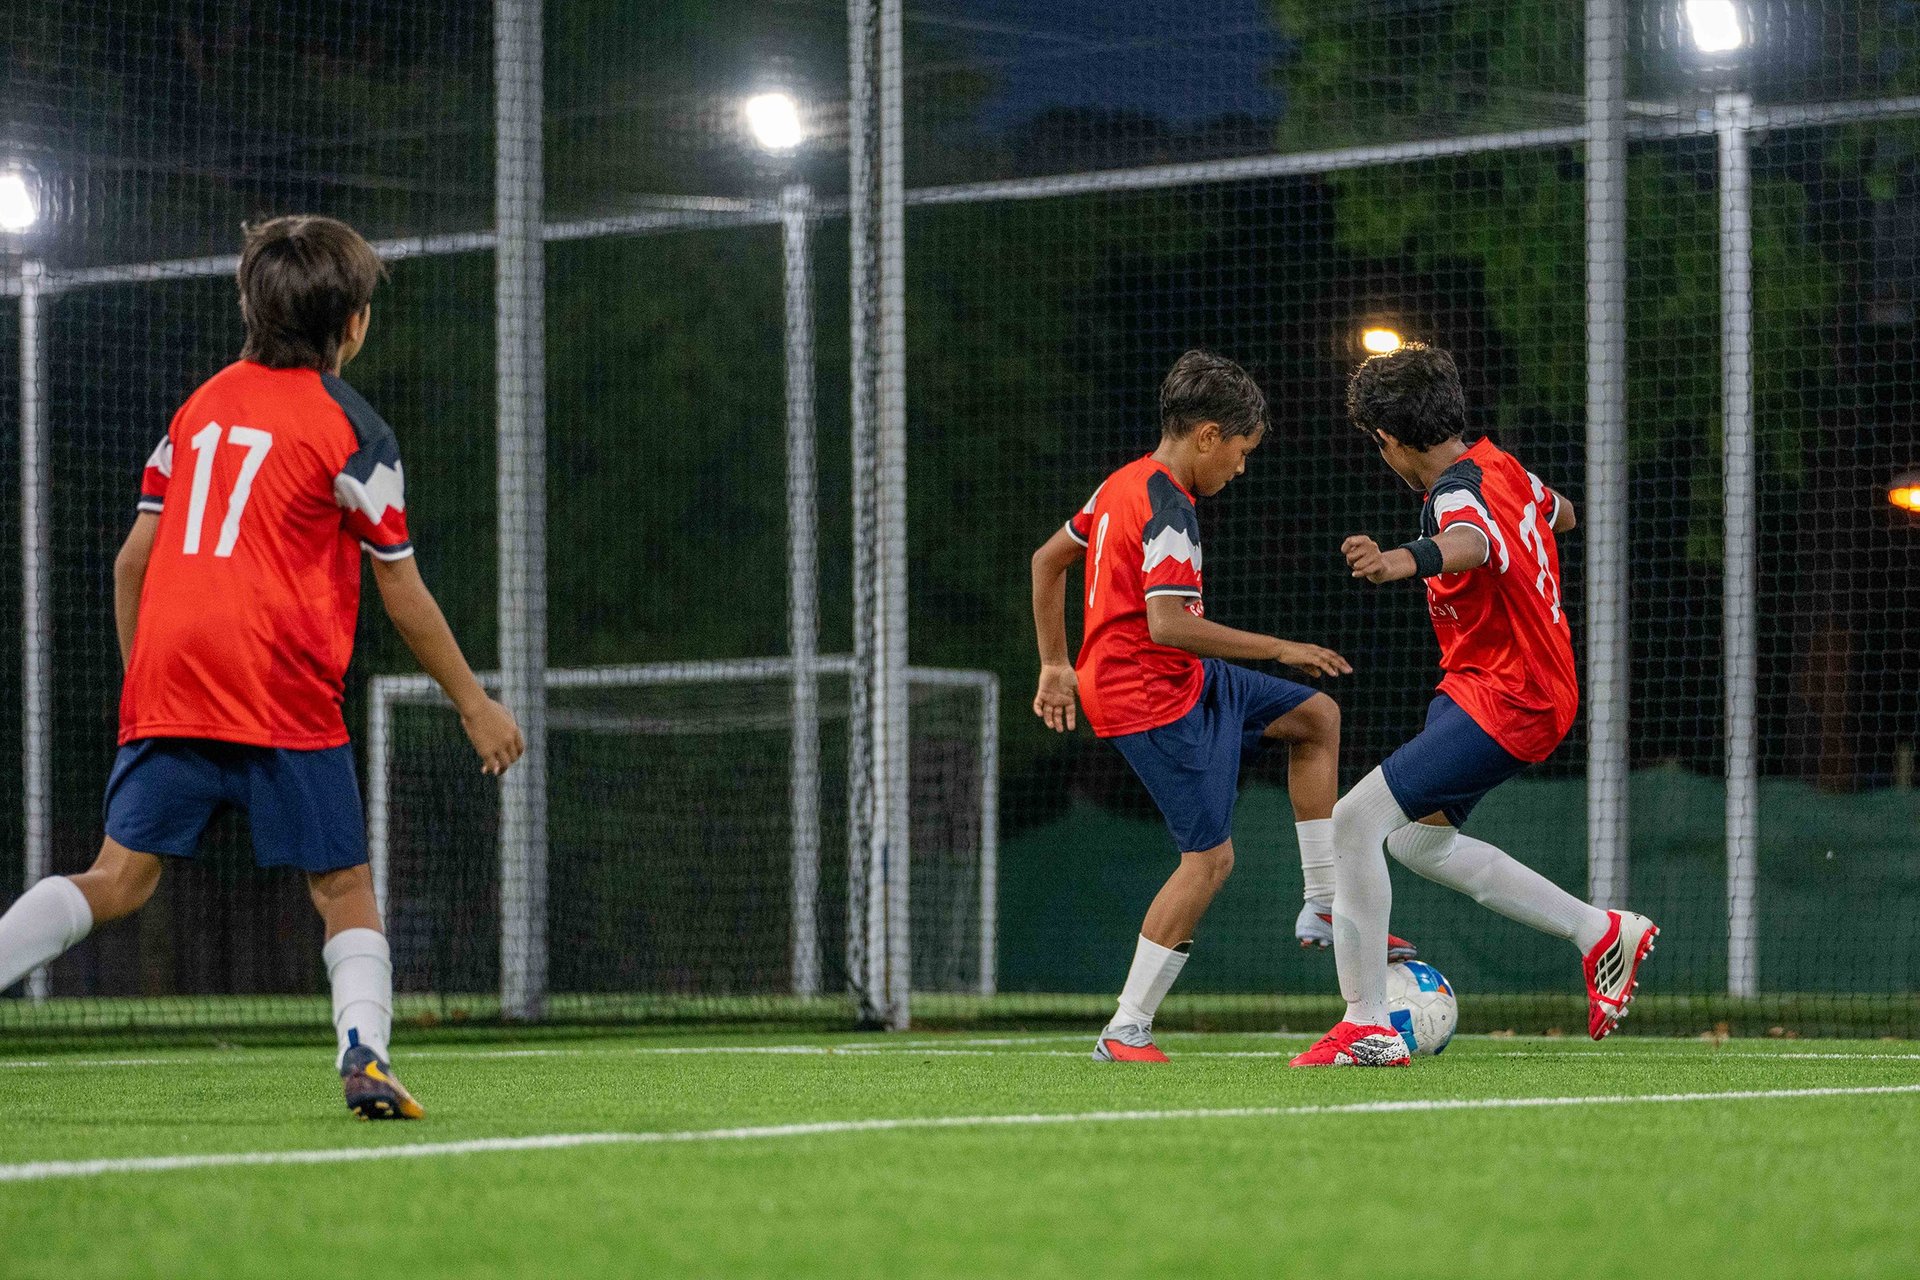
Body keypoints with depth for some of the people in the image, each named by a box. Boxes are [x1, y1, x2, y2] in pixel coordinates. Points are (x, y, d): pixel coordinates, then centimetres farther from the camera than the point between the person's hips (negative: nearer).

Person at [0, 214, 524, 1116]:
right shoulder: (351, 429, 1)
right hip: (283, 696, -4)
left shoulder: (201, 405, 17)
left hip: (166, 681, 4)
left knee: (119, 879, 5)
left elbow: (131, 561, 17)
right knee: (344, 889, 3)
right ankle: (363, 1054, -16)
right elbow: (403, 596, 5)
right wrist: (474, 704, 15)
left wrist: (141, 682, 28)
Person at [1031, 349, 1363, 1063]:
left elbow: (1047, 560, 20)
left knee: (1317, 716, 16)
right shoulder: (1169, 510, -20)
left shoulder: (1123, 484, 10)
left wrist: (1055, 665, 24)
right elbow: (1168, 625, -29)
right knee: (1210, 856, -11)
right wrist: (1280, 649, -23)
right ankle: (1126, 1033, -9)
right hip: (1153, 697, -11)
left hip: (1185, 682, 11)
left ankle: (1325, 904, 16)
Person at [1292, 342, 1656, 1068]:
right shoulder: (1498, 465, 6)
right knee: (1418, 841, 24)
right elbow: (1559, 514, 30)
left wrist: (1410, 561, -71)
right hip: (1536, 686, 10)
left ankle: (1366, 1027, -16)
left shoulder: (1458, 489, -23)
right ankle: (1602, 934, 30)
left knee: (1355, 821, -17)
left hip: (1502, 702, -10)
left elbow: (1471, 543, -49)